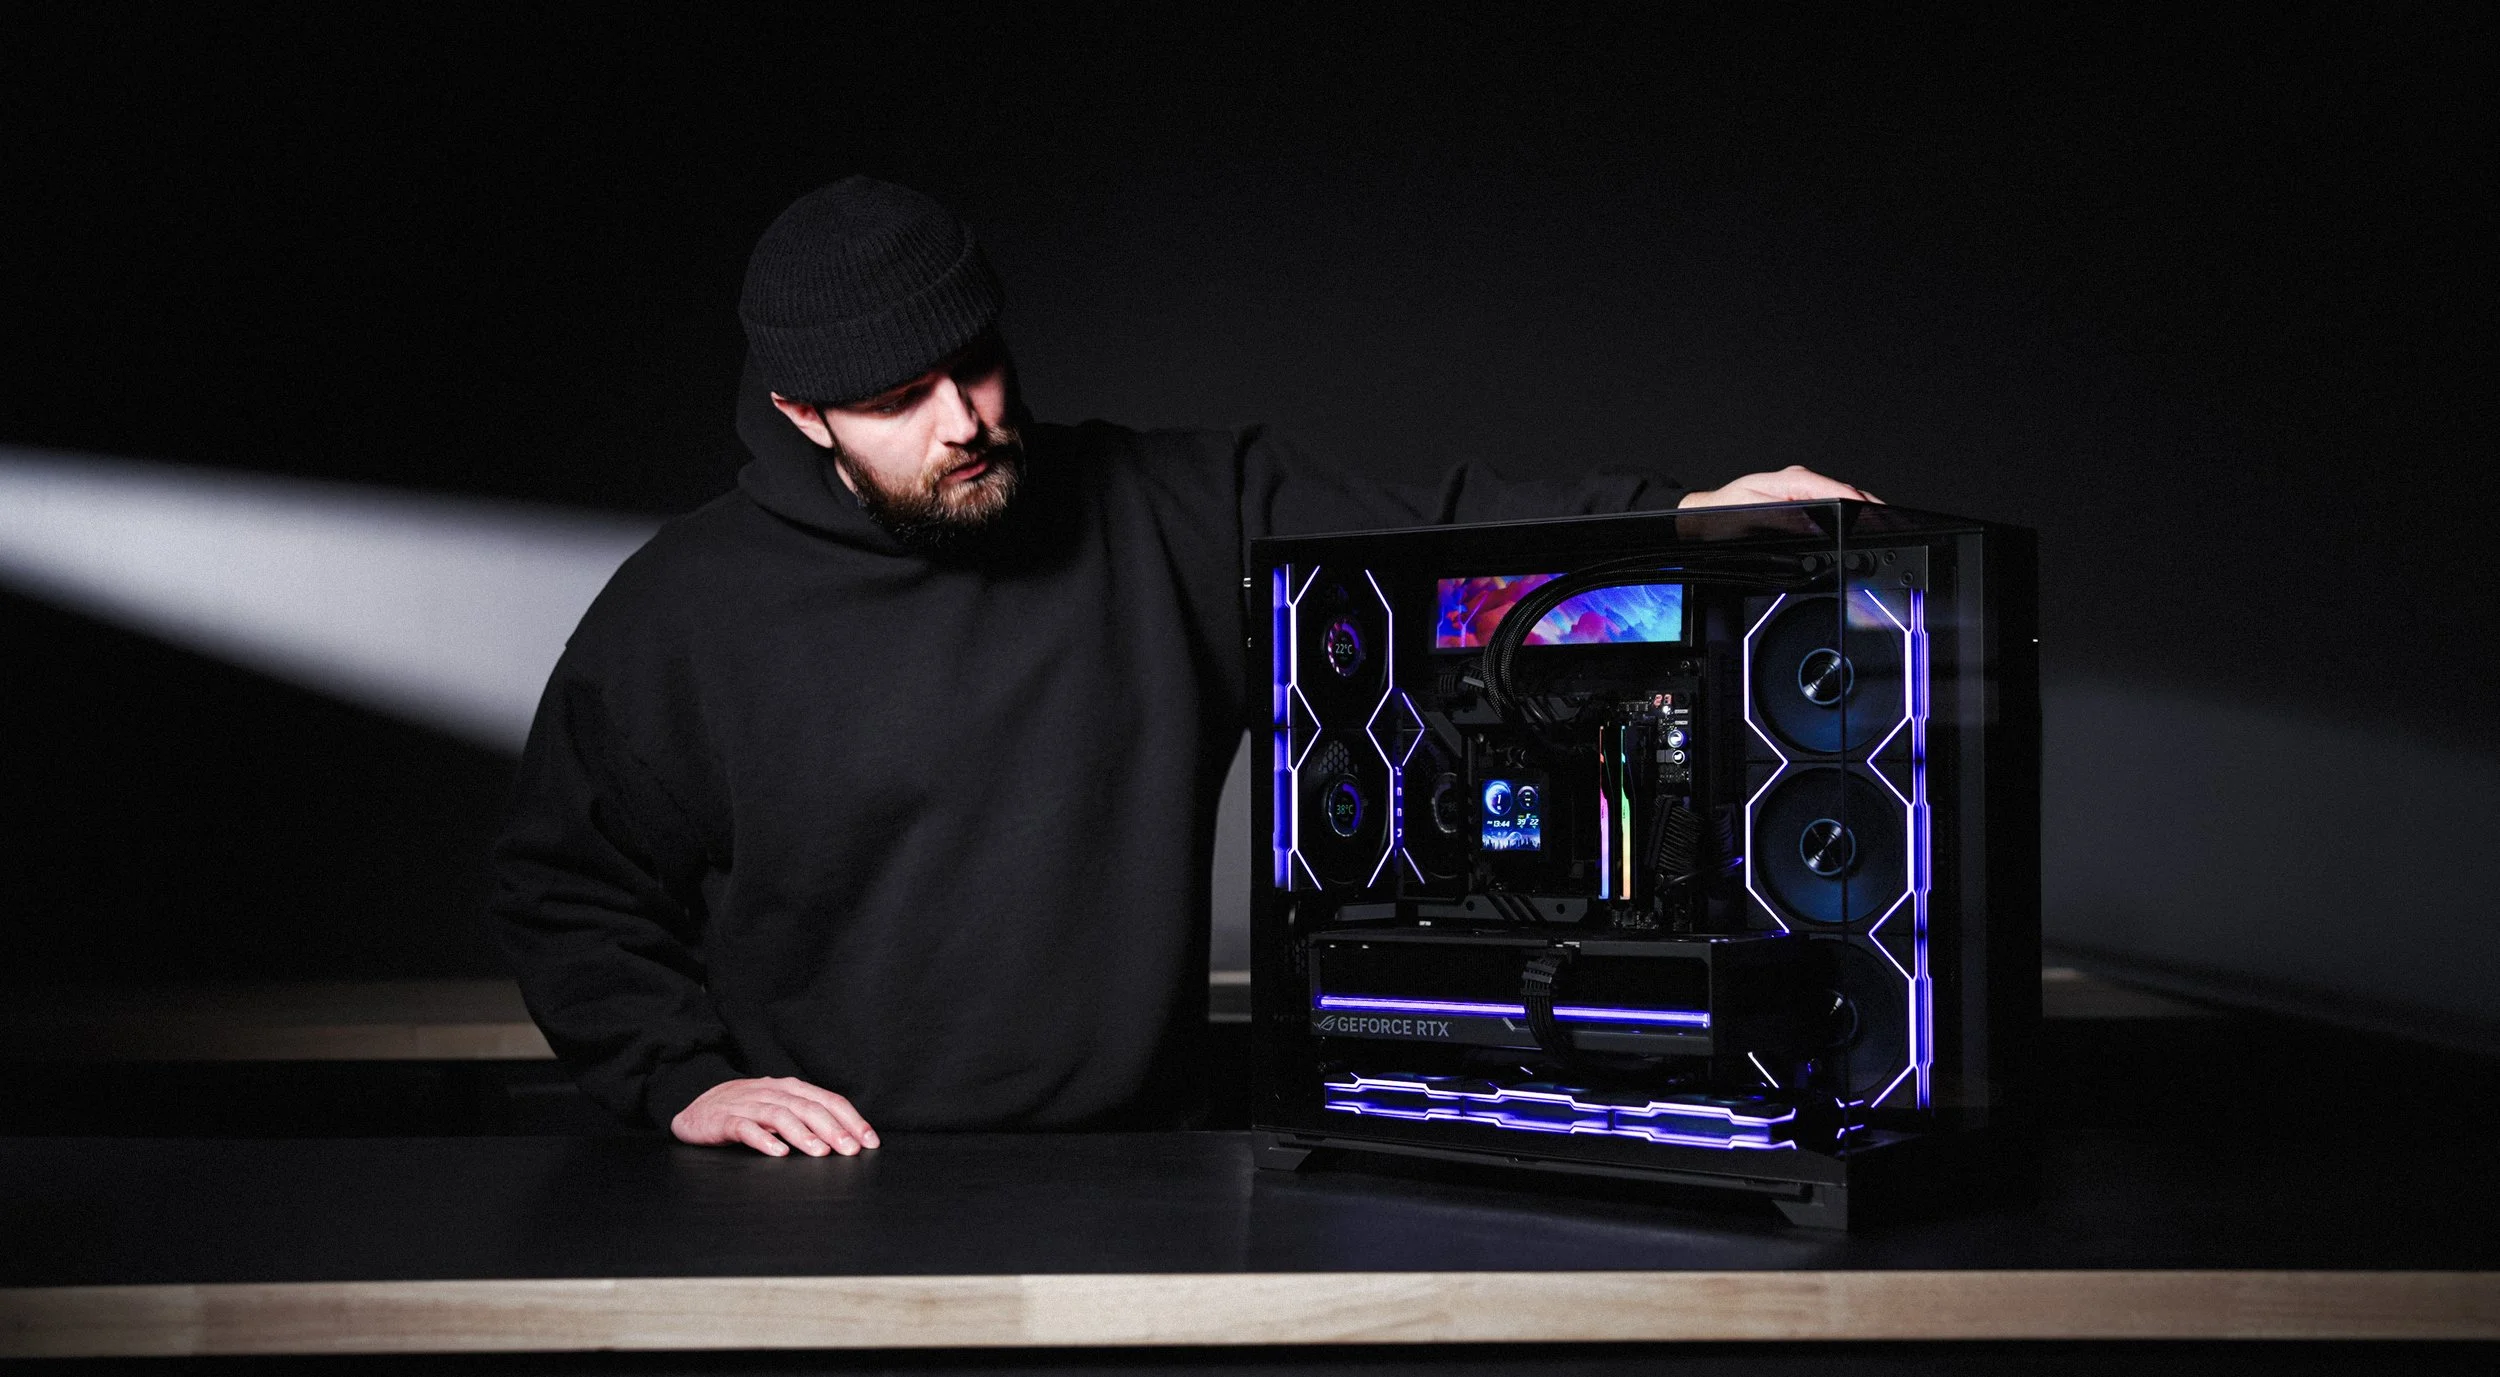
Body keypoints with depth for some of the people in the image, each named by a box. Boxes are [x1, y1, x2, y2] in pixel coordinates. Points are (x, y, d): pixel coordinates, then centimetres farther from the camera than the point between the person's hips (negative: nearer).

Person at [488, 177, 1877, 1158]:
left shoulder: (1171, 518, 6)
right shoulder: (685, 609, 1)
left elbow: (1422, 536, 2)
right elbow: (564, 887, 9)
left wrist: (1683, 515, -11)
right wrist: (683, 1078, -4)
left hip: (1129, 1184, 2)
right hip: (822, 1195, -2)